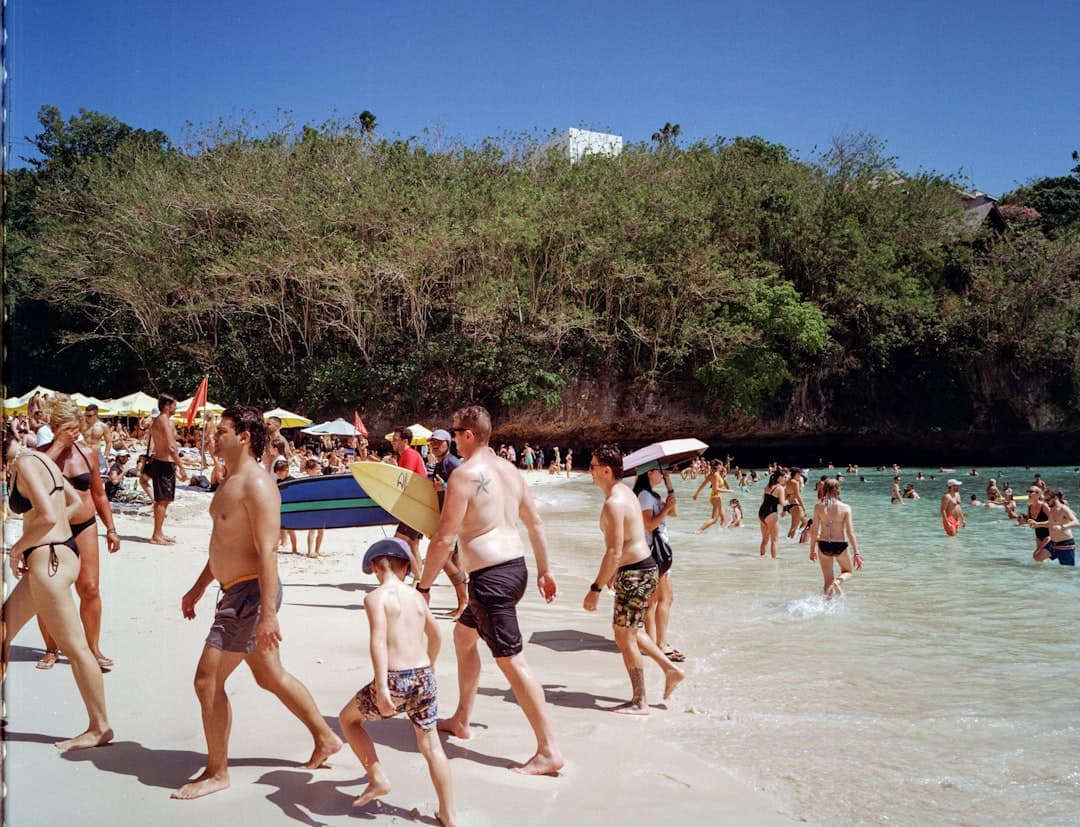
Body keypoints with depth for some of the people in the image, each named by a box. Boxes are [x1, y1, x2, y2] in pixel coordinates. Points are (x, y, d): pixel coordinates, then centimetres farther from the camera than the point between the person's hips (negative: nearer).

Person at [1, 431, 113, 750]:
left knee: (74, 646, -3)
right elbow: (75, 502, 18)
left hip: (49, 559, -10)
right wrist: (28, 543, 13)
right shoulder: (38, 458, 12)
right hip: (59, 552, 10)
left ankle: (100, 727, 5)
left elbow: (48, 517, -25)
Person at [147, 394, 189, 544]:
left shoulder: (157, 420, 16)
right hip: (164, 464, -10)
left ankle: (159, 533, 22)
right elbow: (171, 447, -22)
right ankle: (156, 536, -6)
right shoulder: (165, 421, -15)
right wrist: (181, 467, -19)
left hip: (158, 462, 10)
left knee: (161, 501, 15)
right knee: (163, 501, -8)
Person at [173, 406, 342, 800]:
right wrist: (198, 588, 25)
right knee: (271, 677, 18)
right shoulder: (231, 482, 13)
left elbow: (267, 551, -24)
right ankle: (325, 738, 31)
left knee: (208, 680, -5)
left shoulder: (256, 484, -19)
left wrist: (268, 612, -27)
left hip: (251, 593, -10)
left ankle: (216, 773, 9)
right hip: (237, 591, 10)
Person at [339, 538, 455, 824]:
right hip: (423, 677, 5)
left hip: (395, 679, -5)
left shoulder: (376, 597, -5)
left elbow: (379, 641, -19)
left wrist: (381, 688, -24)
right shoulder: (417, 596, 13)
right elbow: (435, 635, 28)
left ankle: (378, 779, 16)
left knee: (348, 718, 20)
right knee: (430, 745, 12)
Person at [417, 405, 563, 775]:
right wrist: (544, 570, 24)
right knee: (463, 634, 26)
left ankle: (549, 752, -3)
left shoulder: (464, 475, -15)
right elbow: (535, 522, 16)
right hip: (515, 567, 10)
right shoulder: (509, 469, 11)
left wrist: (423, 586, -9)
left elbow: (444, 538, -18)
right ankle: (461, 720, 37)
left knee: (512, 662, -6)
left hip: (491, 577, -10)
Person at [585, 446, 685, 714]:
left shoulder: (613, 503, -21)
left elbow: (614, 552, -25)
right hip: (643, 568, 10)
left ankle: (639, 703, 8)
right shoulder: (625, 493, 11)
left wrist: (595, 588, -22)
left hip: (635, 574, -10)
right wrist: (615, 571, 30)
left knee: (624, 636, 0)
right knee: (630, 631, 22)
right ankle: (671, 669, 26)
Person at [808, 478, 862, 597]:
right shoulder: (845, 508, -8)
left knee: (828, 581, 15)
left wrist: (812, 549, 9)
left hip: (823, 545, 2)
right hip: (840, 545, -2)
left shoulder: (818, 507, -4)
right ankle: (838, 581, -9)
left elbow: (814, 530, -2)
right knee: (849, 572, 23)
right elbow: (850, 532, -10)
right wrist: (856, 553, -7)